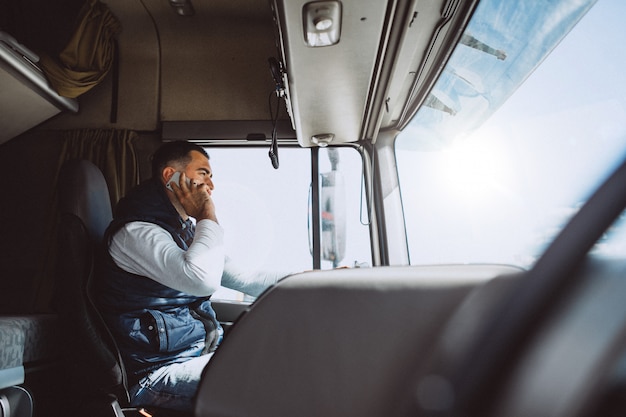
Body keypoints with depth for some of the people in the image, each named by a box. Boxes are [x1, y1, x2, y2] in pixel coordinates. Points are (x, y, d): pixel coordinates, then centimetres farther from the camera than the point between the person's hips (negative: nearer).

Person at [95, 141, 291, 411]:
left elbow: (246, 281, 12)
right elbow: (203, 280, -34)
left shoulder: (189, 231, 12)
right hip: (157, 371, -8)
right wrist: (208, 216, -18)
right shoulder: (136, 232, -15)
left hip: (205, 352, 8)